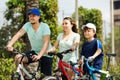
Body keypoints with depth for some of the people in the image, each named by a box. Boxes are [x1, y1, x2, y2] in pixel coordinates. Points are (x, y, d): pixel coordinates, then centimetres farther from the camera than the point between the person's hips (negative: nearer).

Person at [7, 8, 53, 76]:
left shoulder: (44, 26, -19)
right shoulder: (28, 25, -8)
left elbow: (46, 43, -27)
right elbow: (19, 34, -20)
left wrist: (39, 55, -40)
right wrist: (10, 44, -37)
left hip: (45, 54, -4)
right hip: (34, 52, 4)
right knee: (18, 58, -16)